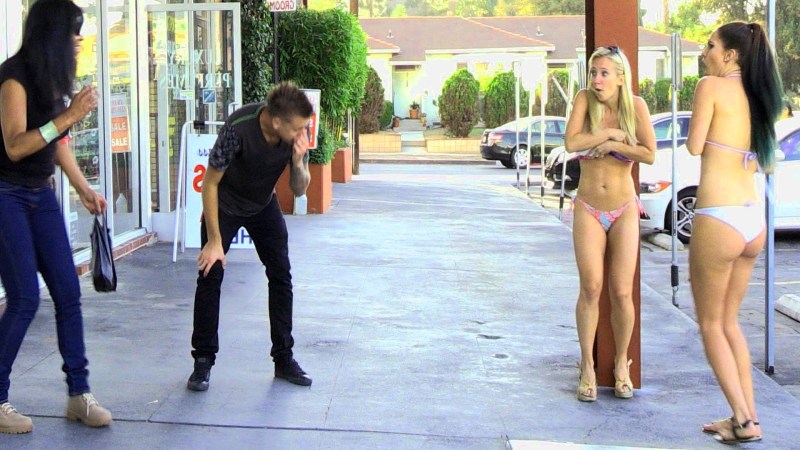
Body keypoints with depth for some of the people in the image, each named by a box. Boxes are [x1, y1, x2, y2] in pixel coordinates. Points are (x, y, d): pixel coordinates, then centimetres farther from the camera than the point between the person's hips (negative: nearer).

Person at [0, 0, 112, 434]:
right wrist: (70, 114, -27)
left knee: (68, 294, 3)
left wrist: (84, 188, 17)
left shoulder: (52, 79, 9)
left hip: (41, 195, 8)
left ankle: (79, 393, 9)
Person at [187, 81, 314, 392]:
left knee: (281, 275, -1)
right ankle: (203, 361, -1)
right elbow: (210, 183, -24)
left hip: (264, 206, 4)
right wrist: (214, 240, -22)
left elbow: (299, 190, -11)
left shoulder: (298, 132, -22)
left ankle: (284, 358, 9)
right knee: (211, 273, -10)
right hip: (225, 203, -4)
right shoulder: (239, 129, -36)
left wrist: (298, 161, -32)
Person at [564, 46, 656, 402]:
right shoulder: (584, 99, -5)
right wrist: (613, 133, -15)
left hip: (624, 211, 0)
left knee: (622, 292, -2)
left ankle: (621, 364, 16)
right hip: (589, 209, 0)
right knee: (591, 287, -9)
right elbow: (571, 143, -19)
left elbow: (650, 155, -12)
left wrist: (612, 145, -15)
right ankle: (587, 368, 1)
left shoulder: (635, 106, -4)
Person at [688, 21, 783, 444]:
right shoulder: (757, 96, 14)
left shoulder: (712, 86, -7)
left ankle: (743, 421, 3)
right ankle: (748, 414, 19)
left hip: (718, 218, -8)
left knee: (711, 324, 5)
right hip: (754, 220, 8)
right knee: (729, 321, 19)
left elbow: (694, 147, -5)